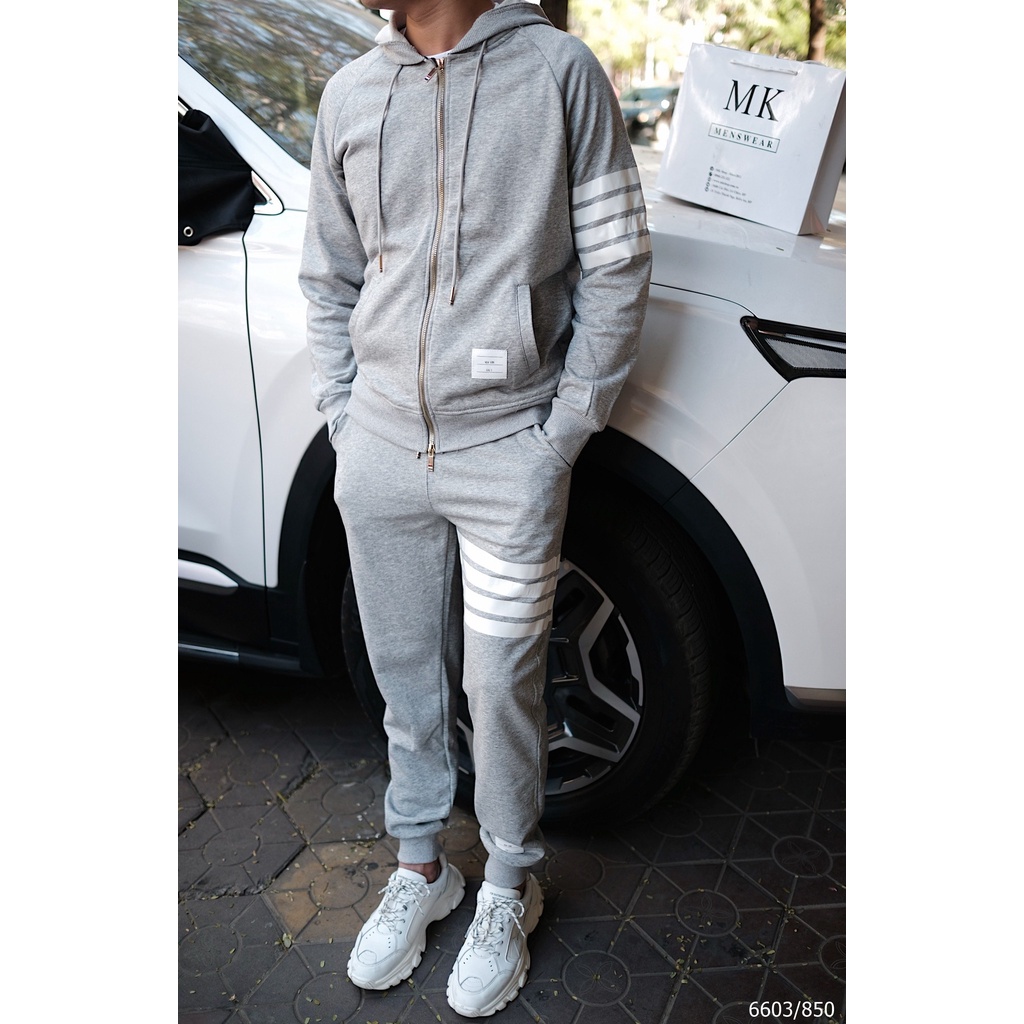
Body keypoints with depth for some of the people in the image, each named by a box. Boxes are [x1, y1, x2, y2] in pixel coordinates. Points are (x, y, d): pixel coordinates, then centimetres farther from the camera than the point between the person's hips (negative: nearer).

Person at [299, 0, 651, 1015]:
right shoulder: (349, 95, 8)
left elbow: (616, 267, -3)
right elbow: (328, 282, 15)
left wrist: (565, 427, -7)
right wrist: (344, 416, 6)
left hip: (508, 451, -3)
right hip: (380, 452, 4)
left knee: (501, 683, 6)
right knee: (406, 675, 15)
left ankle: (508, 890, 31)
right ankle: (420, 865, 37)